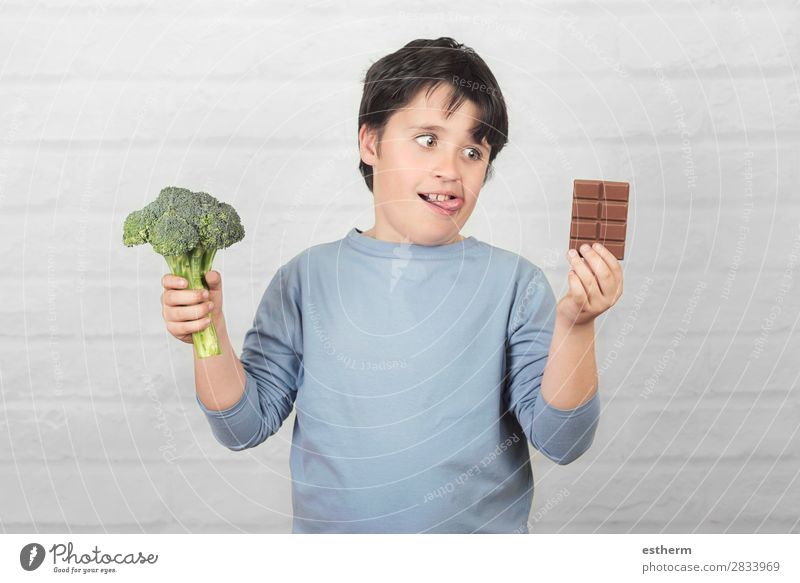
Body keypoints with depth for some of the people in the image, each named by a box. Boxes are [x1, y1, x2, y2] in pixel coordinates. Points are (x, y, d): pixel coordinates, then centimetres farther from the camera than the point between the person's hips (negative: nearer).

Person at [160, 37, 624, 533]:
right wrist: (212, 337, -17)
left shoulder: (514, 282, -8)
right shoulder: (310, 276, -4)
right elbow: (246, 425, -1)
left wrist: (575, 326, -25)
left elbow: (562, 441, -12)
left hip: (483, 528, 0)